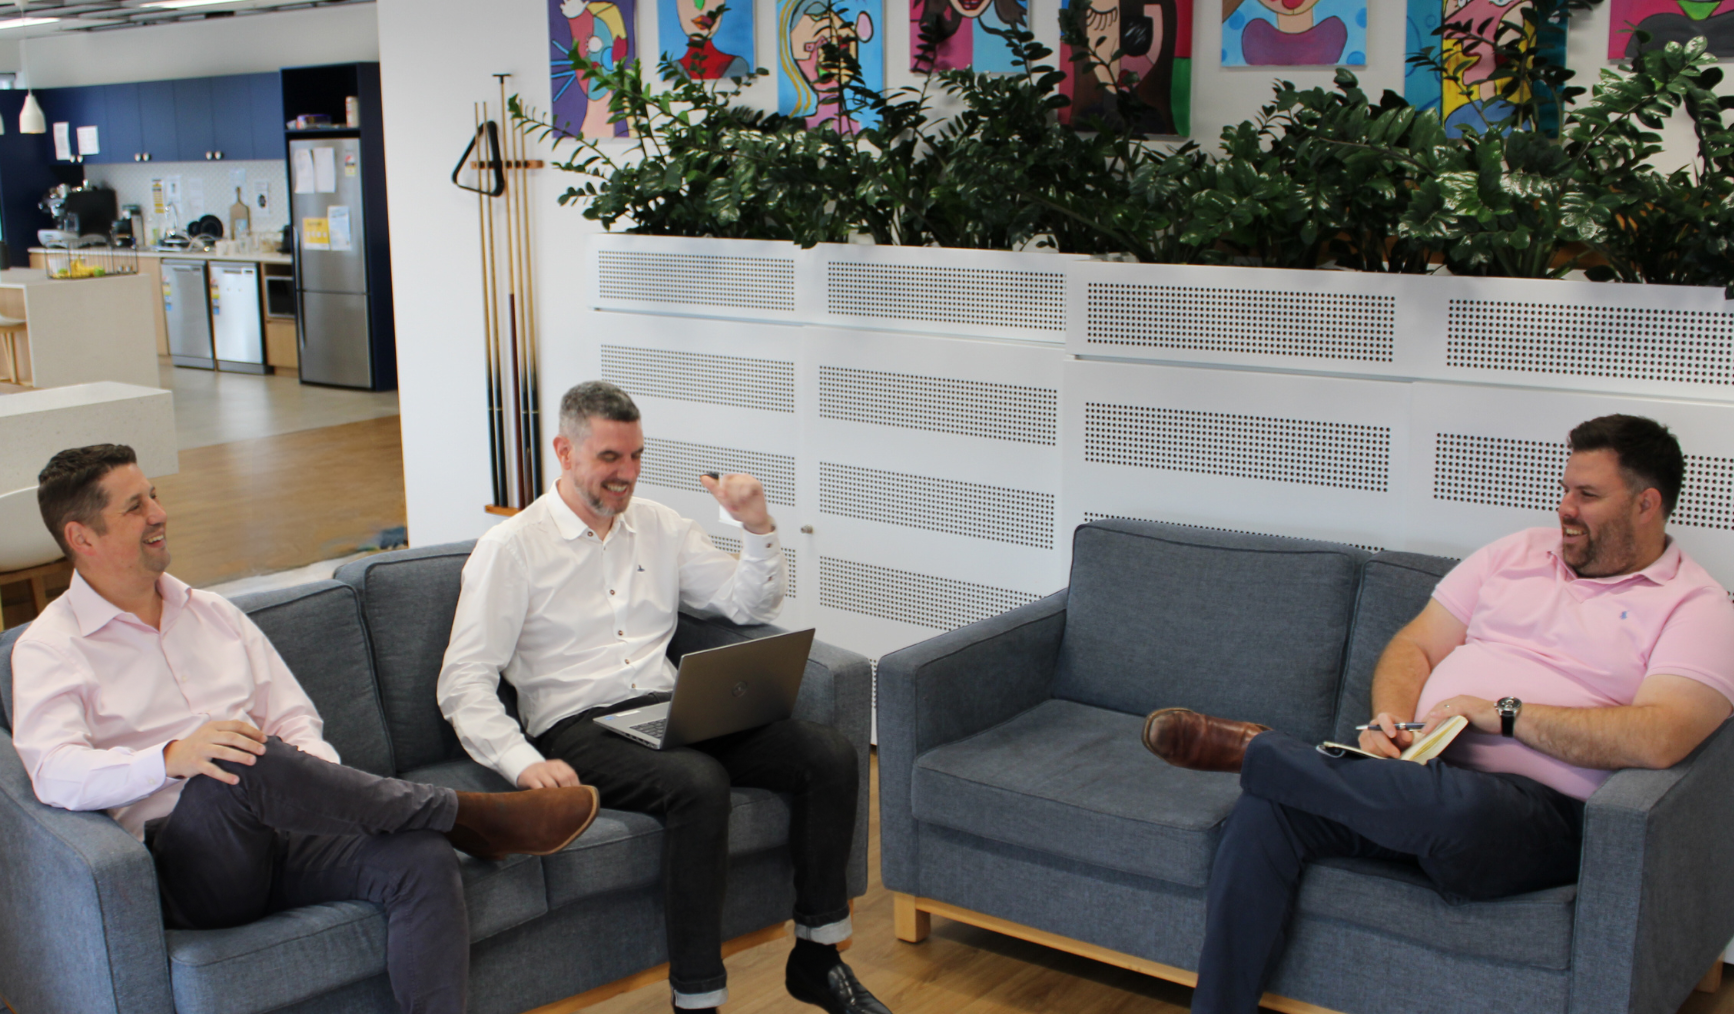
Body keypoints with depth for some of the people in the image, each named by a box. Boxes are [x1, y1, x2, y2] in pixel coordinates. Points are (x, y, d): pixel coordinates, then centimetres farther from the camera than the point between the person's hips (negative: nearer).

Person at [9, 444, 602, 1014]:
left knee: (423, 862, -23)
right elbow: (55, 773, -14)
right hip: (184, 864, -5)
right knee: (244, 764, -36)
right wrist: (171, 758, -32)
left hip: (282, 837, 5)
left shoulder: (213, 614, 21)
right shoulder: (48, 649, 4)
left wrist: (322, 784, -5)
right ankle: (464, 814, -23)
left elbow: (294, 720, 18)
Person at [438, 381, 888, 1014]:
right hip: (577, 730, -5)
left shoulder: (659, 527, 16)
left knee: (830, 755, -16)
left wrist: (758, 529, 0)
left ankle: (816, 961, -3)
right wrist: (525, 765, -22)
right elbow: (463, 683, -7)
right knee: (698, 783, -37)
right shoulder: (510, 548, 0)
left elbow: (751, 606, 19)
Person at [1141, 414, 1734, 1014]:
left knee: (1456, 808, -42)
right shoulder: (1520, 552, 21)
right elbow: (1416, 645, 17)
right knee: (1265, 811, -23)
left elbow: (1657, 740, -14)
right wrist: (1390, 723, -4)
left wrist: (1499, 711, -13)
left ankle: (1250, 749, -22)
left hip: (1542, 811, -5)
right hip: (1424, 767, 5)